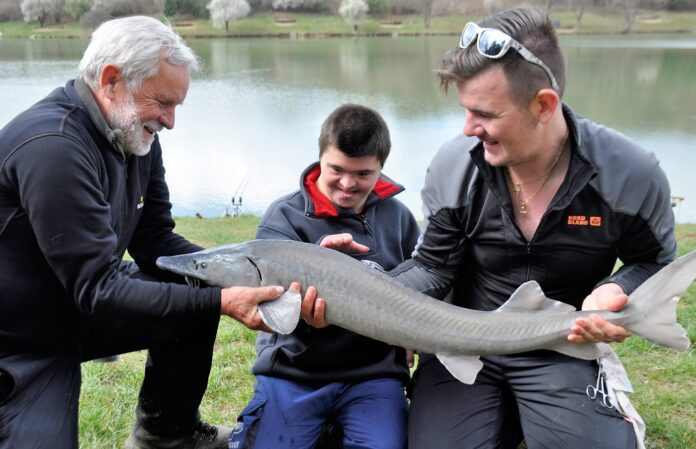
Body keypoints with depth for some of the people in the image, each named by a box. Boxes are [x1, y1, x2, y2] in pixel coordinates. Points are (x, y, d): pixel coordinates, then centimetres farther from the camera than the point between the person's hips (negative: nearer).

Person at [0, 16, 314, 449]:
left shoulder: (136, 134, -3)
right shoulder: (52, 148, -29)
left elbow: (155, 241, 2)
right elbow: (97, 288, -31)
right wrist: (221, 301, -33)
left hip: (78, 307, 8)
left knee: (197, 290, 0)